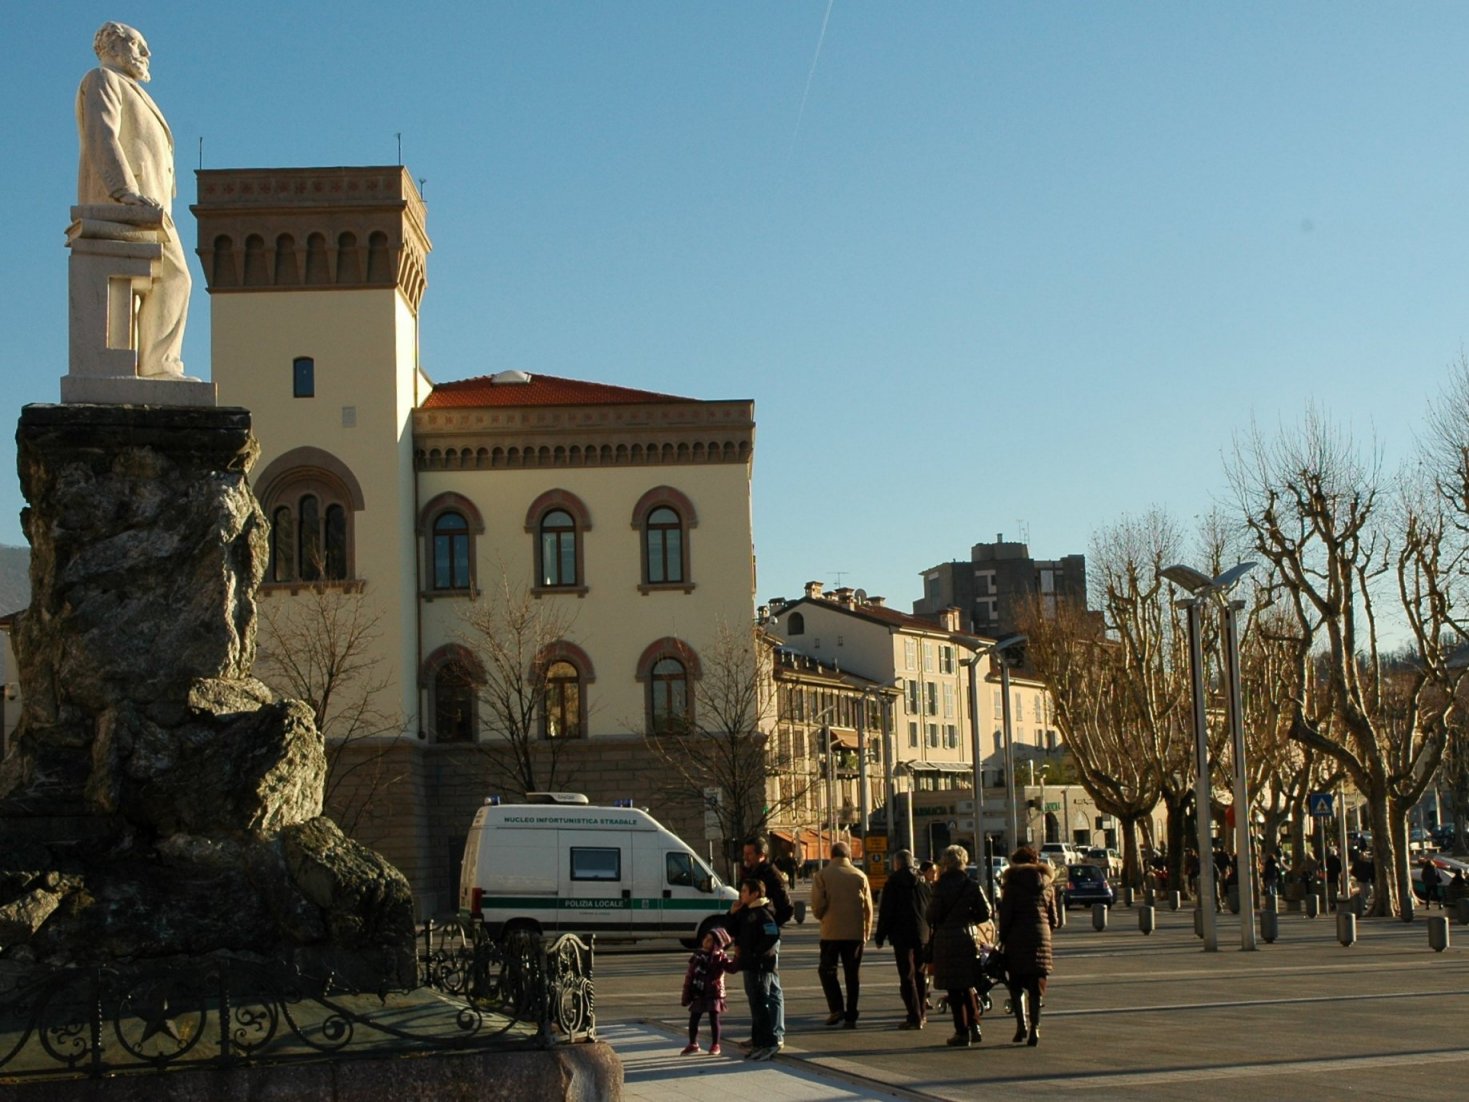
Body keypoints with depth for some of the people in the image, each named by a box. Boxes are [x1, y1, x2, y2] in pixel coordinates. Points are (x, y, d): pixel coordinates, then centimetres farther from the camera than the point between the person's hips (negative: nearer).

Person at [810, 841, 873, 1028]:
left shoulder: (822, 876, -3)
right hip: (856, 933, 2)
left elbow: (817, 906, -9)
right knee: (853, 974, 8)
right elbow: (868, 908, 5)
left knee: (827, 970, 11)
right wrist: (867, 933, 15)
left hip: (831, 932, -2)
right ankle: (850, 1017, 7)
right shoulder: (860, 876, 4)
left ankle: (836, 1008, -5)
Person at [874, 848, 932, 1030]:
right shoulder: (924, 882, 9)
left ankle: (914, 1017, -9)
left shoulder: (893, 882, -5)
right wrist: (931, 932, 18)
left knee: (907, 977, -4)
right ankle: (922, 1013, 24)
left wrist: (880, 936, -1)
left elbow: (886, 912, -7)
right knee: (920, 974, 17)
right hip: (922, 935, 5)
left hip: (901, 935, -5)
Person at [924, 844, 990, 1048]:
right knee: (967, 986, 18)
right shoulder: (972, 886, 1)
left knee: (954, 989, 1)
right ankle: (974, 1027, 16)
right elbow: (985, 914, 1)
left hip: (945, 941, -4)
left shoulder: (941, 886, -10)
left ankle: (962, 1032, 1)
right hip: (967, 938, 4)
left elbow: (932, 916, -10)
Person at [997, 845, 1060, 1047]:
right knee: (1036, 986, 5)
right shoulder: (1047, 886, 11)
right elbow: (1054, 920, 11)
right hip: (1041, 938, 3)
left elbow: (1006, 915, -6)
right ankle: (1034, 1029, -2)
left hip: (1018, 939, -3)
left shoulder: (1013, 883, -1)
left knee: (1016, 984, 8)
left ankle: (1021, 1024, -5)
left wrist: (1003, 938, 2)